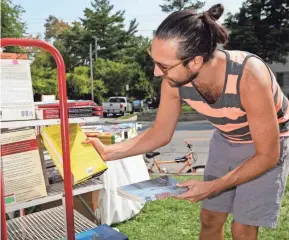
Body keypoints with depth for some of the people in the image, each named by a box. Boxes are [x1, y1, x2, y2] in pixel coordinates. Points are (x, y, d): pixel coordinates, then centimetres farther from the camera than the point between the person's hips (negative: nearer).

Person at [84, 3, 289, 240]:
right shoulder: (174, 81, -25)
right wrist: (109, 152, -19)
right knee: (209, 219, 10)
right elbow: (160, 133, -8)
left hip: (269, 144, -4)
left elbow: (268, 155, -27)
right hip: (226, 140, 4)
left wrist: (213, 187, -28)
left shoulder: (248, 77, -40)